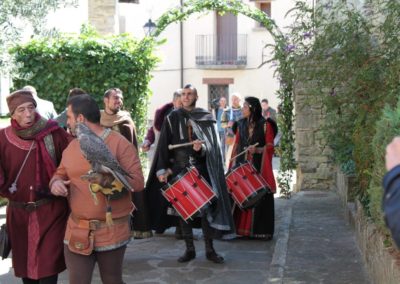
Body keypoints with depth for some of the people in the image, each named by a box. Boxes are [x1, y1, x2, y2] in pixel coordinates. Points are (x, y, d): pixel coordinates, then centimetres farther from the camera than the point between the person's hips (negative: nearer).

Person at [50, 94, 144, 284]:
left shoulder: (120, 143, -9)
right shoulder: (72, 146, 10)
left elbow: (137, 181, -13)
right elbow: (60, 173, 20)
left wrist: (109, 180, -29)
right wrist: (56, 182, -4)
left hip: (112, 231, -4)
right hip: (77, 230, 4)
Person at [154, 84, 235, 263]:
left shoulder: (206, 118, 6)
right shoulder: (173, 118, 6)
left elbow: (213, 145, 3)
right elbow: (164, 146, 2)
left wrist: (202, 147, -19)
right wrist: (162, 170, -6)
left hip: (201, 169, 0)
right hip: (179, 170, 1)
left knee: (206, 207, -2)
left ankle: (210, 249, 8)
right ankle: (189, 249, 13)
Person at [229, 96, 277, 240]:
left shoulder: (265, 125, -1)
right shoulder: (241, 124, 13)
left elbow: (270, 146, -3)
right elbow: (236, 145, 15)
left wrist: (257, 150, -20)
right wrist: (234, 162, 7)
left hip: (258, 166, -4)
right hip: (242, 164, 4)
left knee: (259, 196, -3)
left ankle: (261, 230, 5)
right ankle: (240, 228, 7)